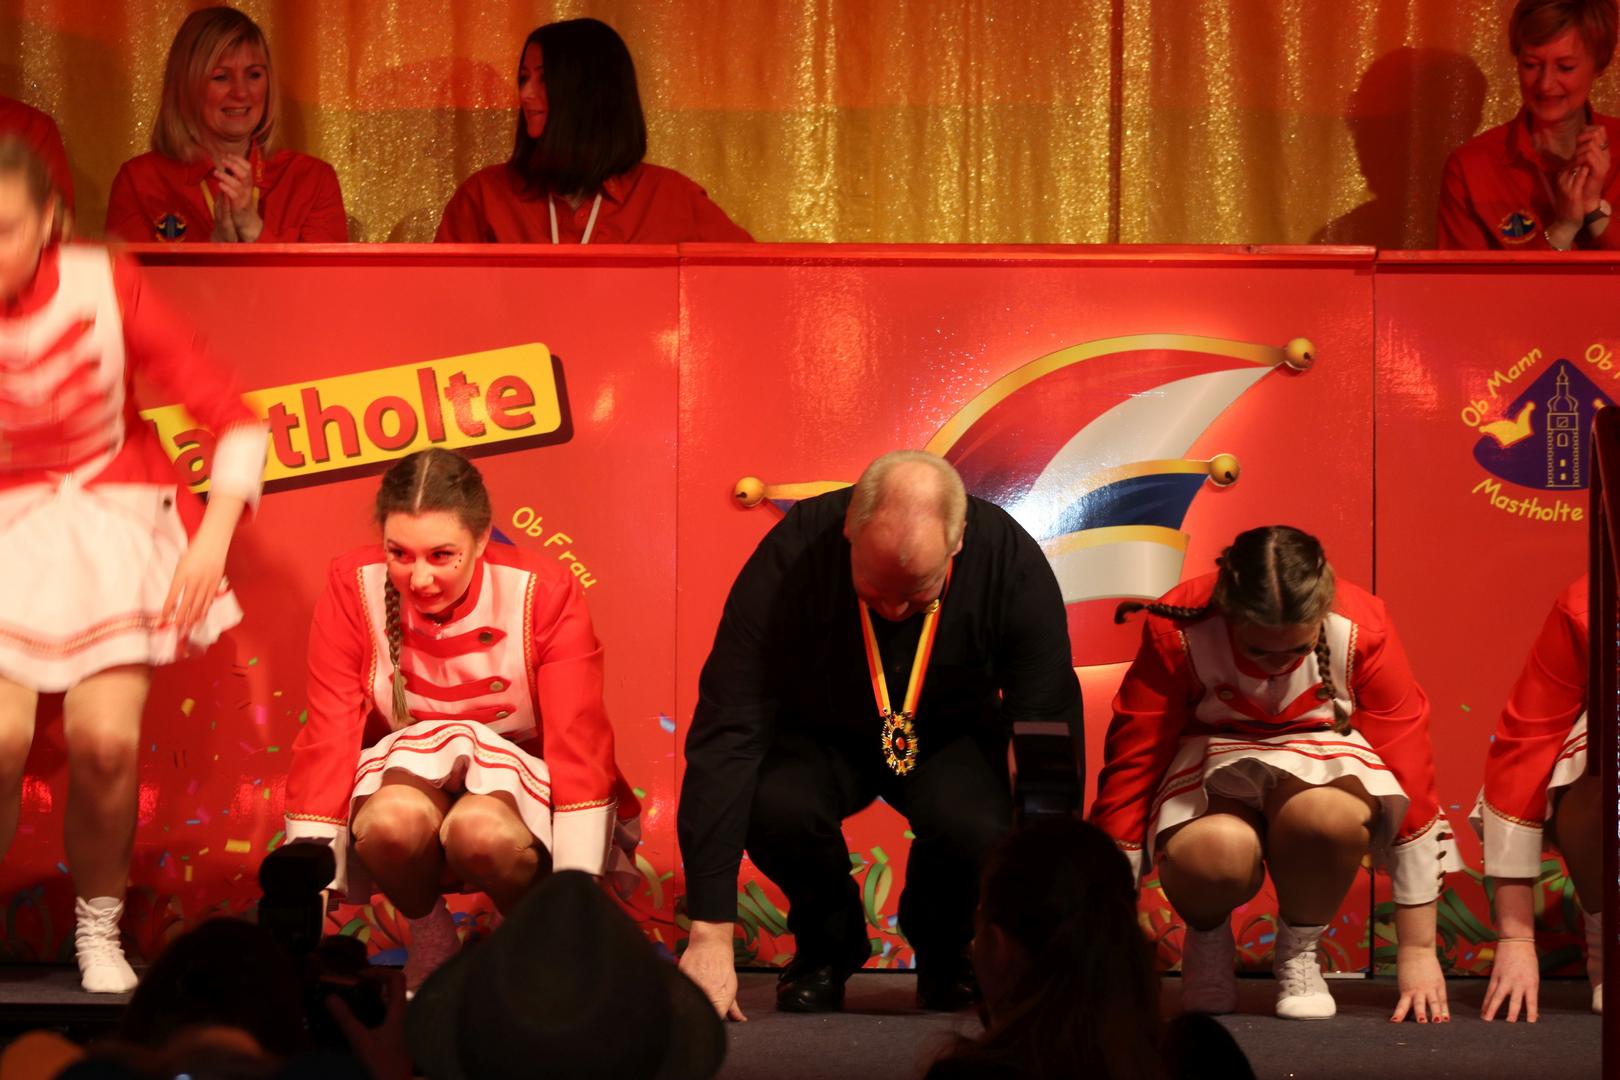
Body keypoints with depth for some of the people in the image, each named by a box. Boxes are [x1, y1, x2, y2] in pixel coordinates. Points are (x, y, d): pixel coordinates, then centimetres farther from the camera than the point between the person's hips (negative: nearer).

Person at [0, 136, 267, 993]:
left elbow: (234, 421, -8)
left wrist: (211, 540, -16)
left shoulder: (104, 291, -15)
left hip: (112, 526, 0)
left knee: (104, 739, -16)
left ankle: (100, 930, 9)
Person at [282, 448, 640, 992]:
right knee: (392, 821, -35)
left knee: (482, 829, -36)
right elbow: (328, 740, -13)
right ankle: (428, 939, -2)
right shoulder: (354, 590, -11)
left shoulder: (542, 592, -14)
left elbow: (579, 742, -18)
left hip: (521, 780, -1)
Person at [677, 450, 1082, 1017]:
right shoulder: (792, 557, -31)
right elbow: (727, 732, -31)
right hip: (818, 736, 0)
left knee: (976, 825, -33)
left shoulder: (1011, 562, -27)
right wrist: (710, 932, -36)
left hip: (952, 739, 0)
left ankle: (944, 949, 4)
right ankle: (827, 944, 1)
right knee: (773, 804, -34)